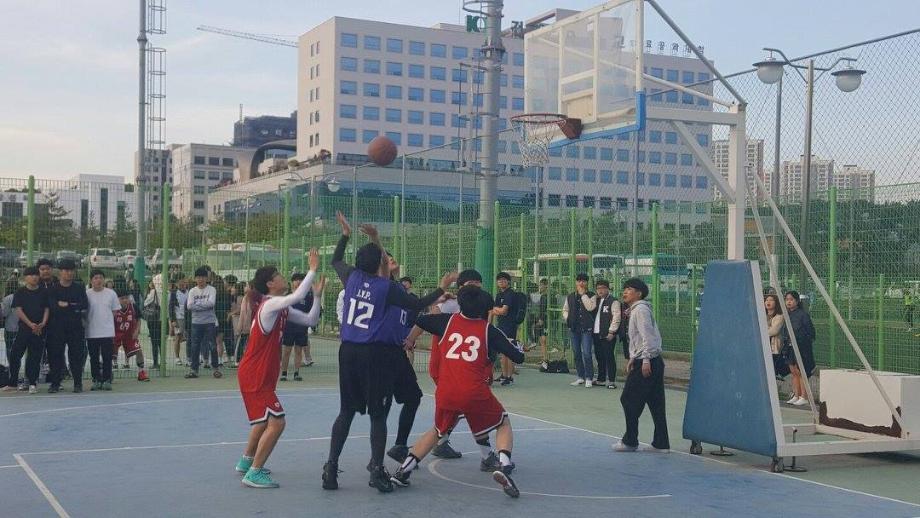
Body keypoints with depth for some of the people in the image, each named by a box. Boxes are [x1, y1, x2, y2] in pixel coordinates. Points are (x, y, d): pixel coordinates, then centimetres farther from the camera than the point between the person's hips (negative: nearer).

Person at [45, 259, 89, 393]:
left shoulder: (80, 288, 9)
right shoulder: (52, 289, 6)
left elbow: (85, 306, -4)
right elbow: (52, 307, -9)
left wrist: (66, 305, -10)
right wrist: (75, 307, -11)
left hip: (76, 328, 0)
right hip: (57, 328, 0)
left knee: (77, 355, -1)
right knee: (55, 355, -1)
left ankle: (78, 383, 6)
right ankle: (55, 383, 7)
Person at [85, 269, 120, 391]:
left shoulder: (111, 294, 1)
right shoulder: (87, 294, -2)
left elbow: (115, 311, 9)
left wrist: (106, 321, 5)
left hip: (108, 332, 0)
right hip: (91, 333, 0)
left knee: (107, 358, 1)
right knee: (94, 358, 7)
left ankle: (107, 380, 9)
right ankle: (96, 380, 16)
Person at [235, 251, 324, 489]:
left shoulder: (281, 308, 9)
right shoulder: (270, 305, -19)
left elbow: (310, 320, 9)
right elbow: (298, 295, -35)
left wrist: (317, 295, -2)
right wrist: (313, 269, -27)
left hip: (260, 376, 10)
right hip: (255, 377, -10)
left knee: (264, 420, 25)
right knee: (276, 422, -14)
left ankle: (246, 462, 41)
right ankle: (254, 473, -9)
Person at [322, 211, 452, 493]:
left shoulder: (351, 276, 2)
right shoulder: (387, 287, -9)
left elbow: (336, 260, 23)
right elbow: (417, 305, -2)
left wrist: (346, 234, 34)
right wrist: (441, 289, 7)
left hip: (348, 352, 5)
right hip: (374, 354, -5)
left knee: (346, 411, 11)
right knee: (378, 414, 2)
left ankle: (331, 467, 7)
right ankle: (377, 470, -2)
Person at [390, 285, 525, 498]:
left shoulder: (447, 321, 10)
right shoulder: (489, 330, 7)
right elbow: (518, 357, 8)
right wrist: (516, 345, 31)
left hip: (445, 393, 3)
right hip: (475, 393, -2)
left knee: (437, 431, 28)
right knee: (504, 423, 21)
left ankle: (403, 470, 15)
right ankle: (504, 466, -5)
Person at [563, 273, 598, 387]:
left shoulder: (591, 296, -1)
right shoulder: (570, 297, 13)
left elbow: (590, 307, -19)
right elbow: (565, 309, 23)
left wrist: (583, 294, -14)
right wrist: (567, 318, 3)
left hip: (586, 328, -5)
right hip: (574, 328, 5)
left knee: (586, 353, -11)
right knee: (576, 353, 10)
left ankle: (589, 378, -3)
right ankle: (580, 376, 19)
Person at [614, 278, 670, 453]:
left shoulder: (640, 309, -11)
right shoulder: (635, 310, 19)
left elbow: (647, 335, -19)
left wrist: (645, 360, -22)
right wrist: (633, 358, 24)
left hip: (645, 363, -10)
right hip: (654, 362, 10)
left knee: (629, 400, -1)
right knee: (656, 404, 8)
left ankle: (630, 441, 6)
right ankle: (661, 443, 9)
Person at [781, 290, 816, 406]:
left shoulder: (803, 314, -9)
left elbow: (810, 332, -8)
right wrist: (785, 346, 11)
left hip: (801, 348, -7)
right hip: (790, 348, 7)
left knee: (801, 372, -3)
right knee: (794, 372, 10)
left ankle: (804, 397, 2)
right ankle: (796, 396, 16)